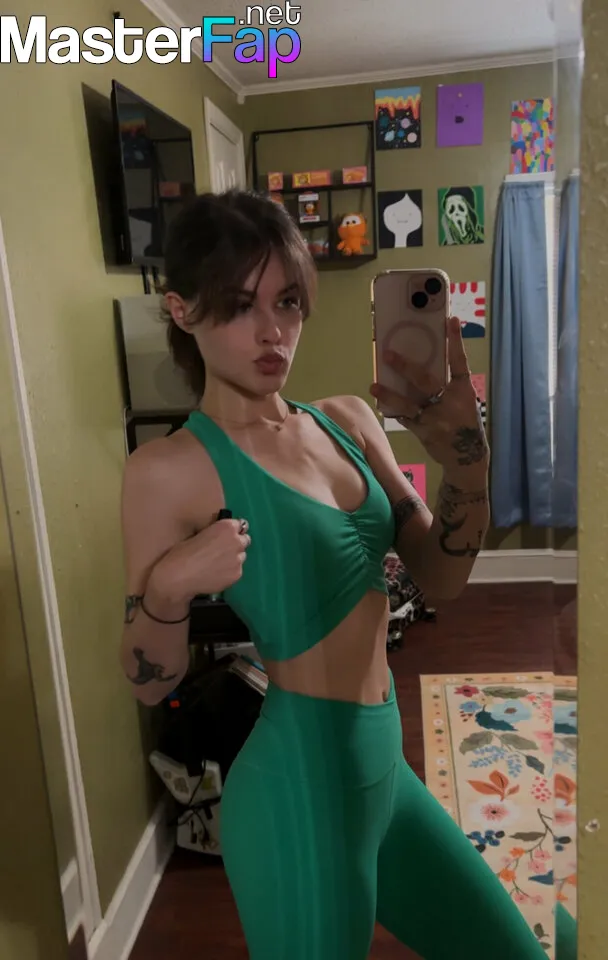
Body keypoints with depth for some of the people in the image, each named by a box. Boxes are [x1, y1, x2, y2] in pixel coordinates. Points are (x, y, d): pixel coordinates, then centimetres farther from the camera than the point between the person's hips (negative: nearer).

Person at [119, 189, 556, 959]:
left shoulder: (348, 421, 0)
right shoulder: (171, 468, -17)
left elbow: (438, 578, 0)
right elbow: (151, 684, -11)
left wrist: (464, 461, -16)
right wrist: (168, 586, -31)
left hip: (383, 770, 7)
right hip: (297, 789, -6)